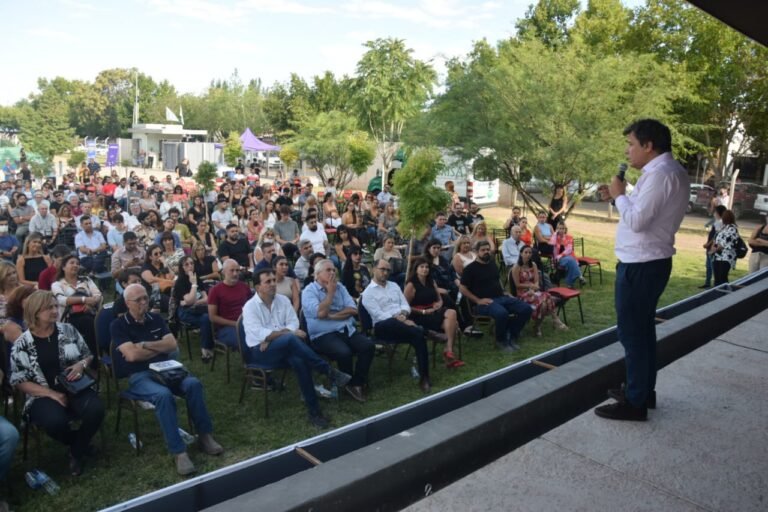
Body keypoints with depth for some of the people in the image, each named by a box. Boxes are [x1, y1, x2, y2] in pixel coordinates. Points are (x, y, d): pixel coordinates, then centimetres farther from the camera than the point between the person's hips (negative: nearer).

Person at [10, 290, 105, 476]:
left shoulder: (68, 330, 4)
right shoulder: (22, 344, -3)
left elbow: (88, 355, 13)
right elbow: (19, 381, -3)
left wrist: (82, 364, -12)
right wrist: (51, 394, -15)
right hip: (43, 395, -2)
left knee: (95, 409, -29)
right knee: (56, 421, -34)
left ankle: (77, 452, 1)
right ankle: (80, 444, 3)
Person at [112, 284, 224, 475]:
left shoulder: (156, 319, 15)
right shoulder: (118, 325, 1)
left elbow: (173, 345, 5)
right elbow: (132, 355, -13)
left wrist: (144, 346, -6)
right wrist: (159, 347, -1)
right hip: (138, 376, -4)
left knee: (193, 384, -27)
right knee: (163, 395, -37)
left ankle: (205, 435, -13)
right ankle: (178, 452, -31)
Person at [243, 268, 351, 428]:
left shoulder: (283, 300, 9)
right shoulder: (250, 306, -4)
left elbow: (293, 323, 0)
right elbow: (259, 333, -17)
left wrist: (271, 337, -15)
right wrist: (289, 333, -22)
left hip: (284, 348, 4)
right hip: (260, 351, -4)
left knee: (299, 360, -33)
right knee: (291, 340, -36)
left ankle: (314, 411, -29)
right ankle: (330, 371, -28)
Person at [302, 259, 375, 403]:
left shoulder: (340, 287, 14)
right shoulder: (309, 291, -2)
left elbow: (352, 310, 3)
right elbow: (320, 313, -18)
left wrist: (332, 316, -10)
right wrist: (330, 292, -9)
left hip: (347, 330, 6)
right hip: (323, 335, -5)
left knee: (368, 346, -20)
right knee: (344, 352, -32)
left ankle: (357, 383, -5)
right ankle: (349, 384, -3)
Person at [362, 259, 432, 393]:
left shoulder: (394, 286, 20)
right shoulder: (368, 292, 1)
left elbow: (405, 305, 15)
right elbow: (379, 315, -10)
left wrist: (403, 314, -8)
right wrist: (398, 319, -19)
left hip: (402, 322, 5)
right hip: (384, 326, -5)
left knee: (418, 336, -29)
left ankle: (424, 377, -27)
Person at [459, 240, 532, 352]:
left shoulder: (492, 264, 17)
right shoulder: (470, 268, -4)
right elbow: (462, 288, -8)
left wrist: (504, 292, 14)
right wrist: (478, 301, -15)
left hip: (501, 297, 8)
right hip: (485, 302, -7)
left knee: (526, 309, -9)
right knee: (502, 313, -38)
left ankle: (512, 337, 3)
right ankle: (501, 340, -9)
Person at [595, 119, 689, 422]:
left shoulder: (660, 173, -19)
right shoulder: (671, 171, 14)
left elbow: (637, 221, -25)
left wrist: (619, 195, -11)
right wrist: (621, 198, 6)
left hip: (640, 265, -11)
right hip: (652, 261, 11)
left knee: (631, 333, -2)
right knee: (643, 329, 19)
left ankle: (635, 403, 8)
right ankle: (644, 391, 32)